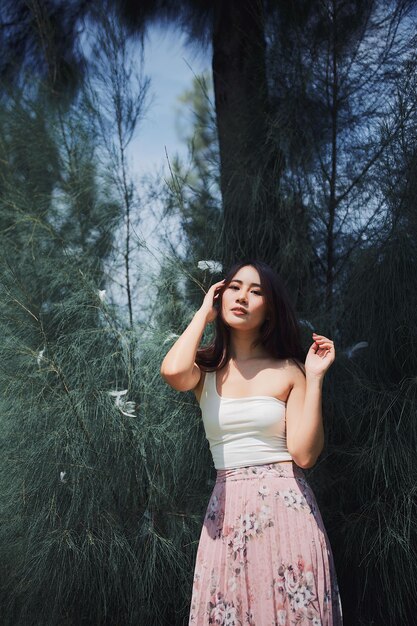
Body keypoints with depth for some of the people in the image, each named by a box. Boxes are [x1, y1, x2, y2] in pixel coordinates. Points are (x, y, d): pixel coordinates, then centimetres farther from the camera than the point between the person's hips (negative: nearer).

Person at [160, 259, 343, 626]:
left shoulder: (289, 371, 1)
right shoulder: (206, 368, 5)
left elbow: (304, 454, -9)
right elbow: (173, 372, -21)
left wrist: (315, 378, -12)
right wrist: (204, 313, -6)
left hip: (286, 508, -1)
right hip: (226, 512, 1)